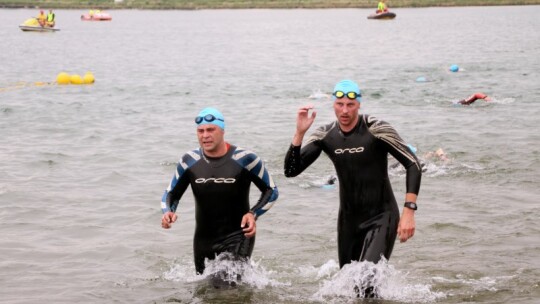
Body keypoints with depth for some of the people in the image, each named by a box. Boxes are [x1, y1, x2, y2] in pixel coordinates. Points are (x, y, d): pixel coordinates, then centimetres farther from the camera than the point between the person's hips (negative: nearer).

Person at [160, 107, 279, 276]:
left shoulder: (244, 159, -11)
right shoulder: (189, 161, -2)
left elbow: (271, 190, 0)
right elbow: (172, 193, 11)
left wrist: (254, 214, -17)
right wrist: (167, 212, -12)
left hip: (237, 236, -4)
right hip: (204, 239, 4)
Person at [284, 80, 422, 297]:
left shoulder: (376, 130, -15)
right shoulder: (325, 136, -2)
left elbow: (413, 165, -13)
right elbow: (291, 171, -5)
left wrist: (409, 211, -20)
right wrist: (299, 133, -19)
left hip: (381, 217, -5)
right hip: (348, 219, 5)